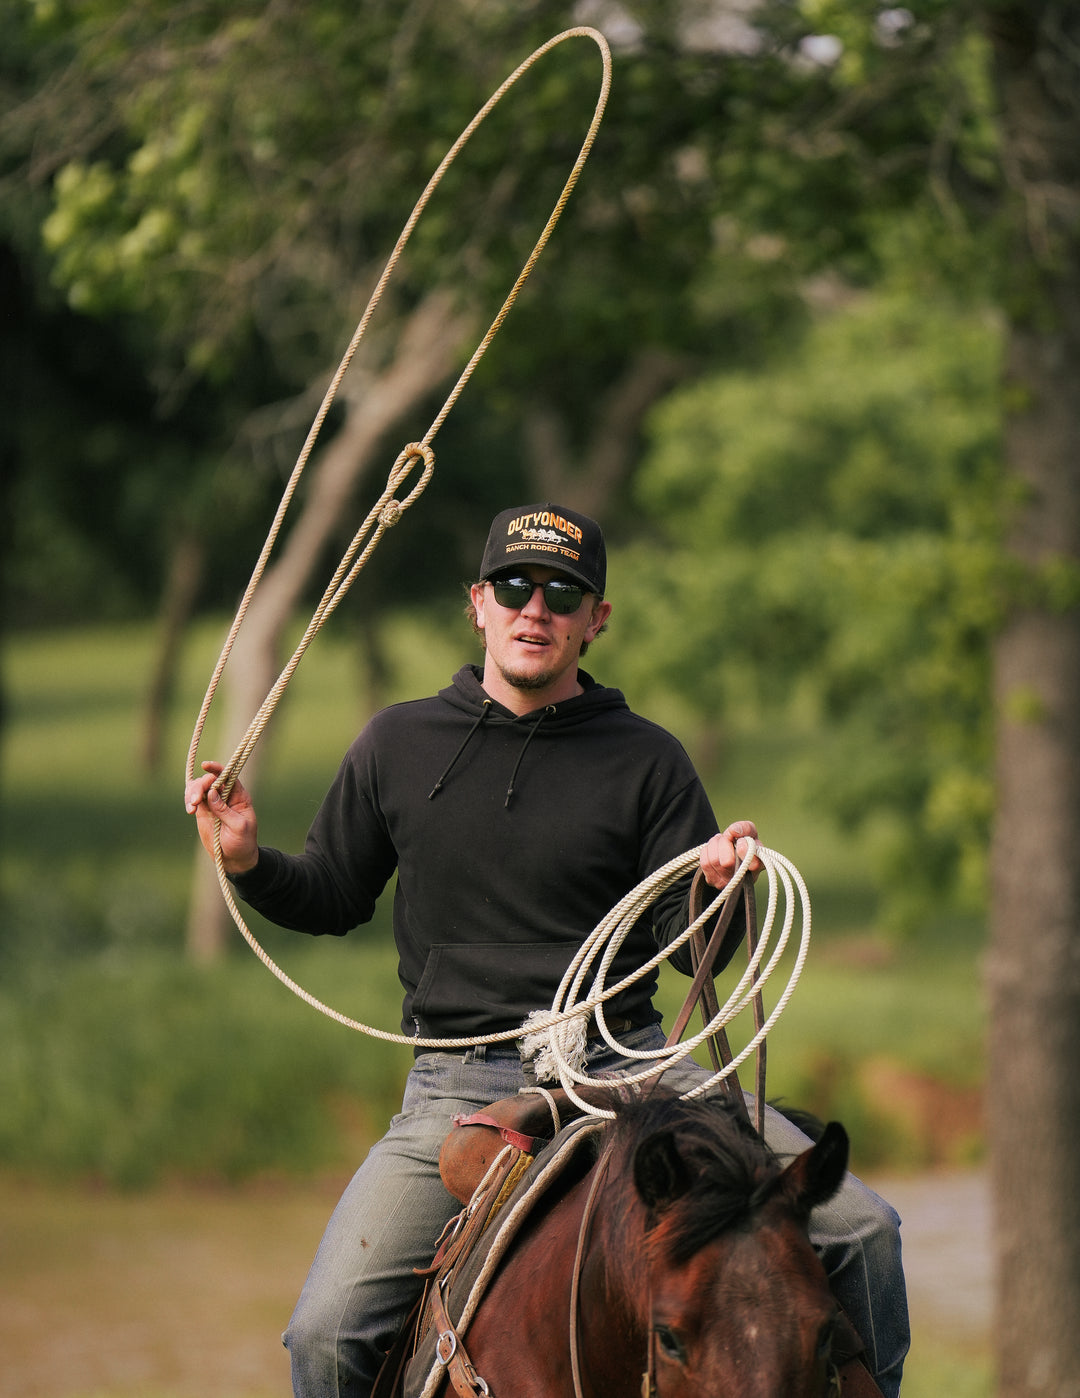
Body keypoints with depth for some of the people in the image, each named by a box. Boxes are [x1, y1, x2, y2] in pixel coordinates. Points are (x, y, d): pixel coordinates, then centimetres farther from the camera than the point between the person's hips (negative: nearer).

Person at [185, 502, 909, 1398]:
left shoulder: (646, 761, 4)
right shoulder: (398, 745, 7)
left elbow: (688, 944, 3)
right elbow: (337, 897, 16)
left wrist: (715, 887, -20)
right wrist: (248, 863, -3)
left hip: (626, 1069, 0)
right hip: (461, 1087, 0)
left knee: (862, 1230, -10)